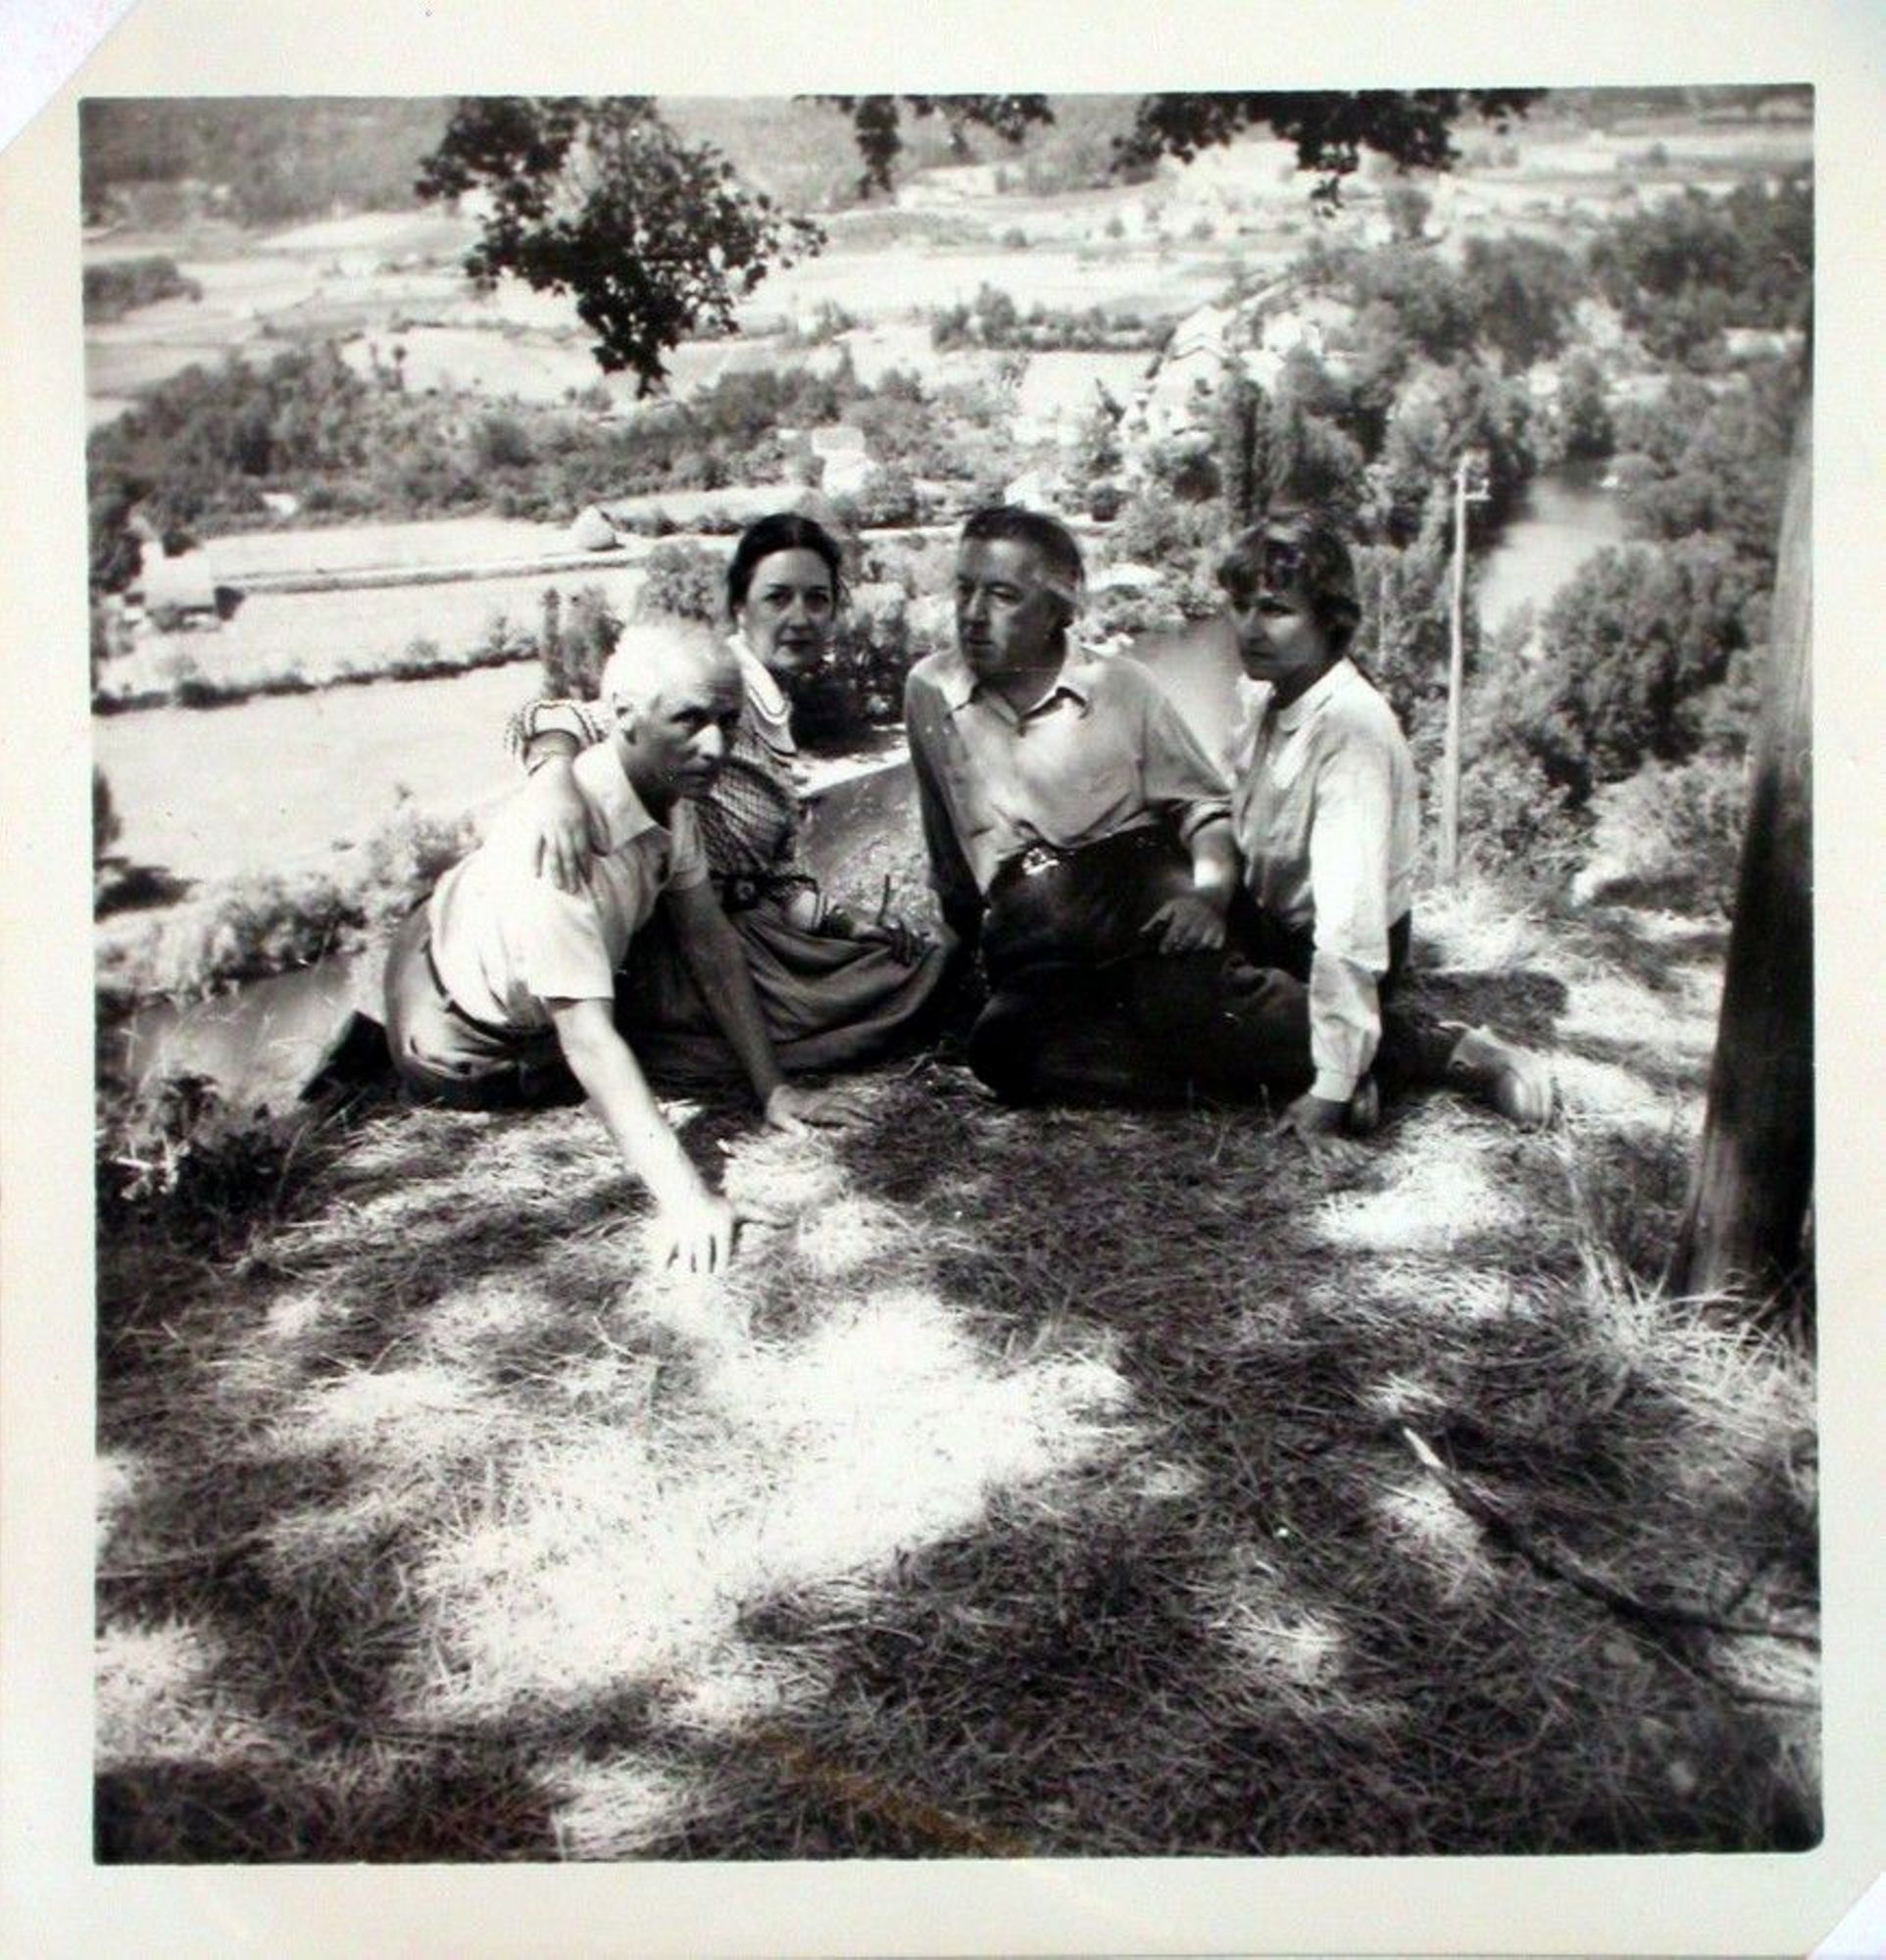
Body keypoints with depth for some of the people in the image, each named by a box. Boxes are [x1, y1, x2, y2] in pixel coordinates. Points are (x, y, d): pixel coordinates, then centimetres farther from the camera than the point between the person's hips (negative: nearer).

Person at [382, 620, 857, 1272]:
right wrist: (680, 1195, -48)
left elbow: (709, 939, -7)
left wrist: (771, 1088, -10)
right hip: (457, 1025, -7)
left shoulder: (669, 790, -16)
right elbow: (588, 1039, -43)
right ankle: (371, 1046, 21)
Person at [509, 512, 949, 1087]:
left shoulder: (777, 713, 17)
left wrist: (846, 925, 2)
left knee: (921, 957, 2)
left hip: (747, 926, 9)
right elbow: (549, 718, -26)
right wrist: (555, 773, -47)